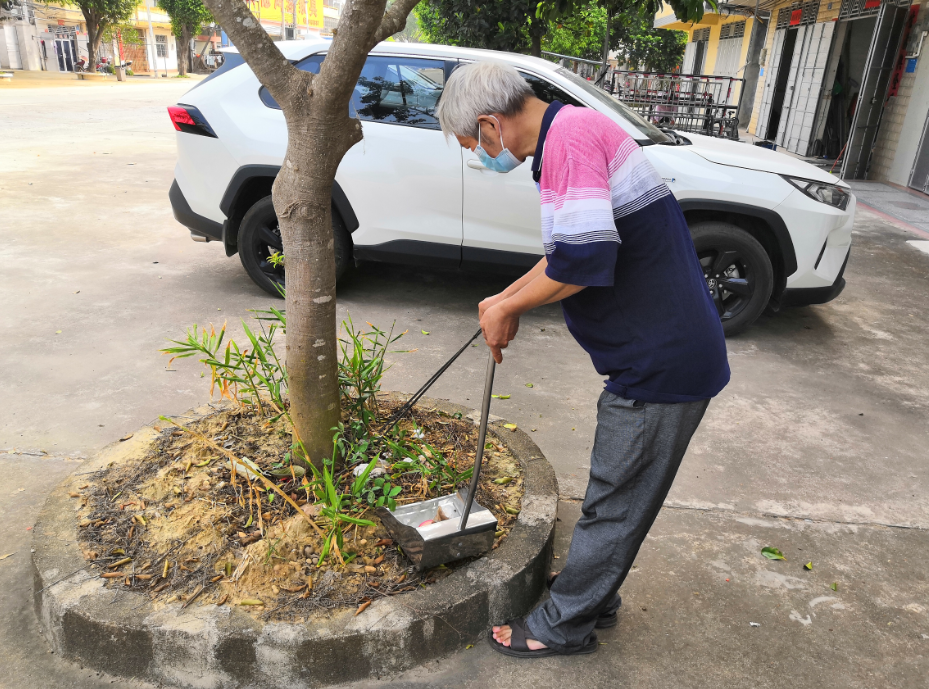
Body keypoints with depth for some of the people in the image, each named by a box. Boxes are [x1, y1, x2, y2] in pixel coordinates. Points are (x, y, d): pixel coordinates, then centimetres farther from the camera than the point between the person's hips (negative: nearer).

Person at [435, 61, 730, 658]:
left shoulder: (570, 134, -20)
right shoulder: (576, 130, 14)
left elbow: (584, 259, -30)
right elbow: (574, 247, 24)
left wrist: (508, 307, -14)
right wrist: (508, 298, 22)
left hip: (661, 363, -10)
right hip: (671, 351, 10)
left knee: (615, 504, 7)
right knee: (619, 492, 23)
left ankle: (563, 624, 25)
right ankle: (592, 593, 42)